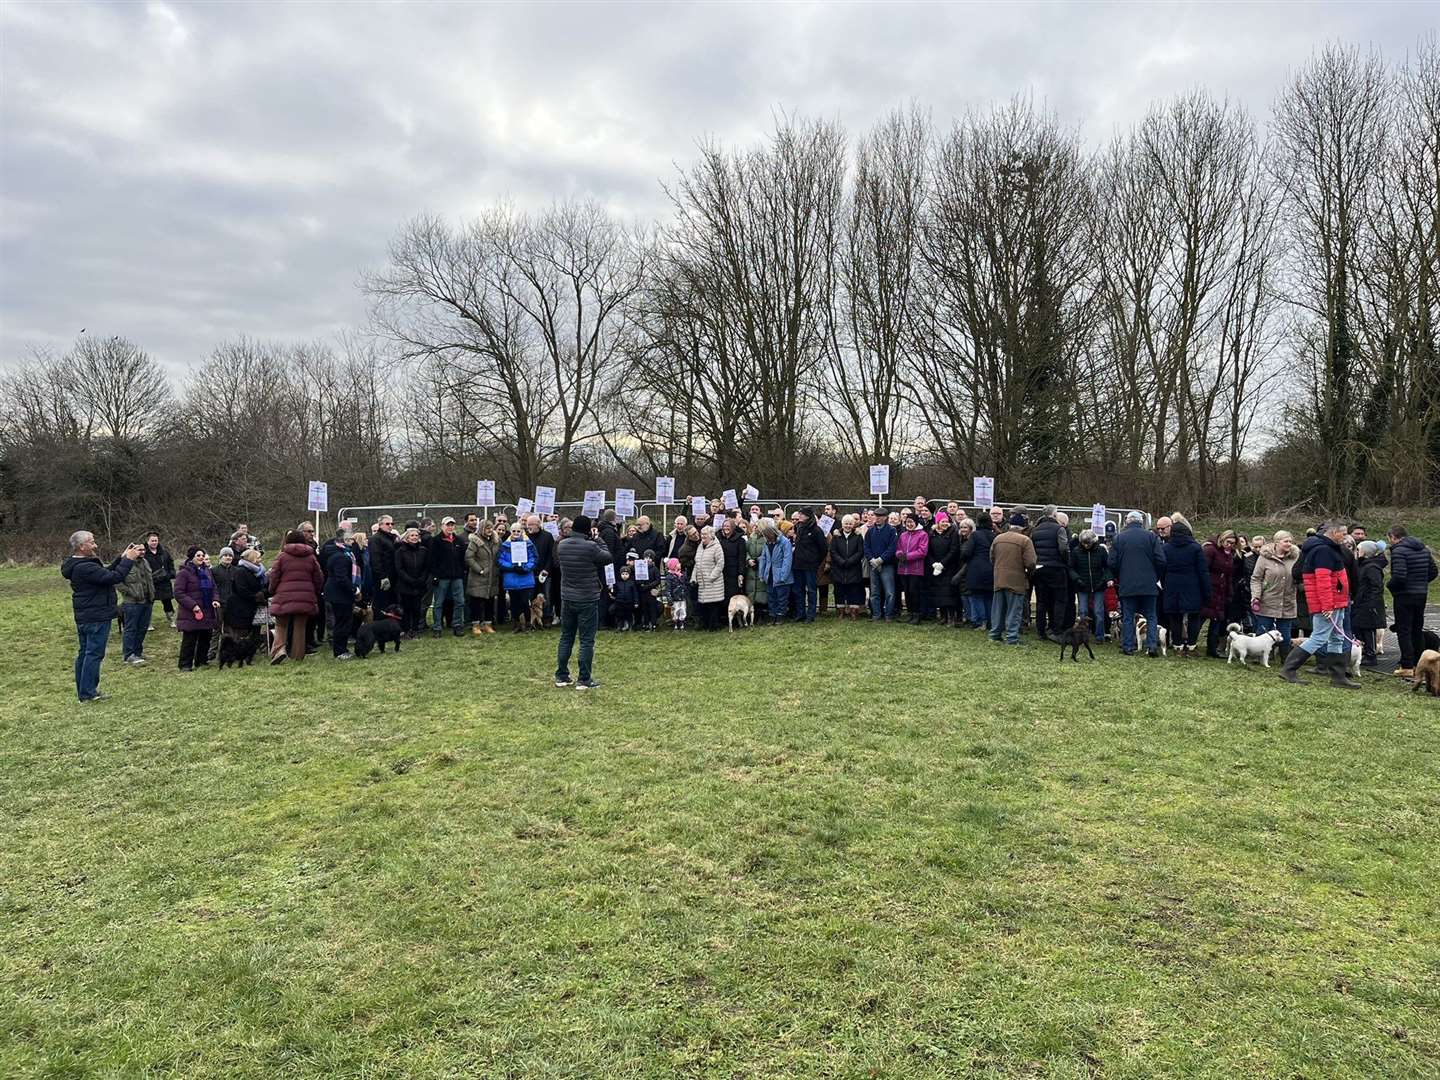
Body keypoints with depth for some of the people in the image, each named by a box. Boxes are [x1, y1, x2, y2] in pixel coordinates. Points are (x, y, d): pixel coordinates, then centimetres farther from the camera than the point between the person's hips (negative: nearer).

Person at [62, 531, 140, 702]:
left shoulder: (78, 565, 11)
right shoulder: (85, 568, -23)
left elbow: (106, 573, 13)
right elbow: (114, 577, -27)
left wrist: (122, 558, 7)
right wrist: (128, 559, -18)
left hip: (84, 617, 11)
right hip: (96, 617, -11)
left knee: (84, 652, 16)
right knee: (94, 654, -5)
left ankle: (83, 691, 24)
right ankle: (88, 693, -1)